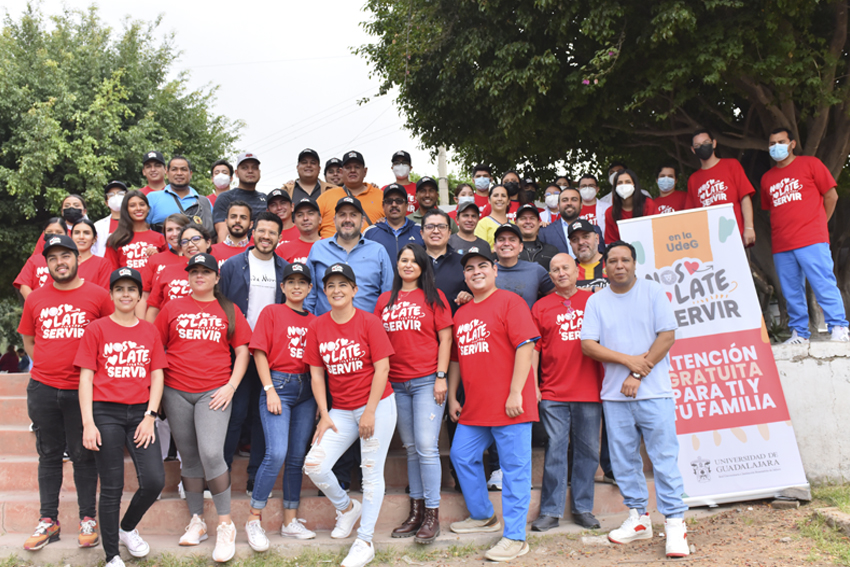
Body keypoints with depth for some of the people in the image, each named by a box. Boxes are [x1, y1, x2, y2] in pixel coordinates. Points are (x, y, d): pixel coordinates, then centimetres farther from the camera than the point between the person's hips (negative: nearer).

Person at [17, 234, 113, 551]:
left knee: (83, 455, 4)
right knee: (49, 454, 11)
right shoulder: (35, 299, 8)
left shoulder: (97, 295, -2)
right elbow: (28, 340, 19)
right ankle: (48, 520, 20)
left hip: (82, 390, -3)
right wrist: (47, 366, 9)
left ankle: (88, 519, 15)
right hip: (42, 390, 3)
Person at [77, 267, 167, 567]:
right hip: (106, 413, -2)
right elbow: (85, 377, 0)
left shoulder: (150, 331, 10)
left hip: (140, 413, 2)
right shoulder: (97, 329, 3)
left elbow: (157, 376, 8)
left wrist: (150, 416, -3)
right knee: (112, 487, 1)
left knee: (154, 481, -7)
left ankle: (127, 528, 22)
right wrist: (88, 423, -8)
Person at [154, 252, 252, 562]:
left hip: (214, 391, -2)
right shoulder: (172, 307, 10)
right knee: (189, 457, 9)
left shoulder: (229, 310, 7)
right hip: (176, 392, 3)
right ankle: (197, 521, 23)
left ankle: (226, 524, -4)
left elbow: (242, 350, 7)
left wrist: (231, 386, -4)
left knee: (211, 453, -17)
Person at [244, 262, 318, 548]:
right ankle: (254, 519, -2)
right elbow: (259, 353, -3)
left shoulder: (313, 320, 14)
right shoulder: (271, 312, 3)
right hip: (278, 384, -5)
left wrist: (320, 398, 7)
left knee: (297, 457, 8)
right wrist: (270, 390, -11)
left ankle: (290, 520, 17)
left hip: (306, 389, 5)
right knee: (276, 453, -16)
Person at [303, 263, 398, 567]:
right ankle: (347, 508, 21)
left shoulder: (369, 321, -8)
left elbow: (382, 368, -10)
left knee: (371, 473, 0)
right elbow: (317, 373, 5)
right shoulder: (317, 326, 3)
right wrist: (325, 415, -1)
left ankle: (365, 542, 13)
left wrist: (370, 412, -13)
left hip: (377, 405, -4)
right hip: (341, 411, 4)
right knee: (314, 466, -7)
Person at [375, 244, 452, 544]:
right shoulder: (385, 300, 12)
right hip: (396, 383, 4)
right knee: (411, 448, 11)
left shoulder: (433, 296, 3)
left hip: (426, 381, -4)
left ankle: (432, 515, 0)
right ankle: (416, 511, 19)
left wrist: (441, 377, -8)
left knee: (427, 447, -9)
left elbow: (445, 338, -1)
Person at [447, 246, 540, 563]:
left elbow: (525, 346, -14)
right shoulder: (460, 314, 15)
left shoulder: (509, 301, -7)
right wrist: (452, 397, 16)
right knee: (461, 456, 16)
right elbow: (456, 358, 21)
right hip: (474, 407, 8)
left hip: (508, 405, -8)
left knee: (514, 468, -1)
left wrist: (515, 393, -18)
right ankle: (483, 516, 35)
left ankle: (515, 537, 8)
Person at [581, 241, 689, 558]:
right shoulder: (596, 301, 8)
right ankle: (638, 518, 22)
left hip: (654, 391, -3)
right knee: (623, 459, 9)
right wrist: (628, 360, -11)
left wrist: (638, 375, -11)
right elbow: (588, 345, 0)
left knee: (664, 457, -4)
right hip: (614, 394, 3)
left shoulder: (653, 292, 2)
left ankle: (675, 523, 3)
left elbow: (667, 336, -5)